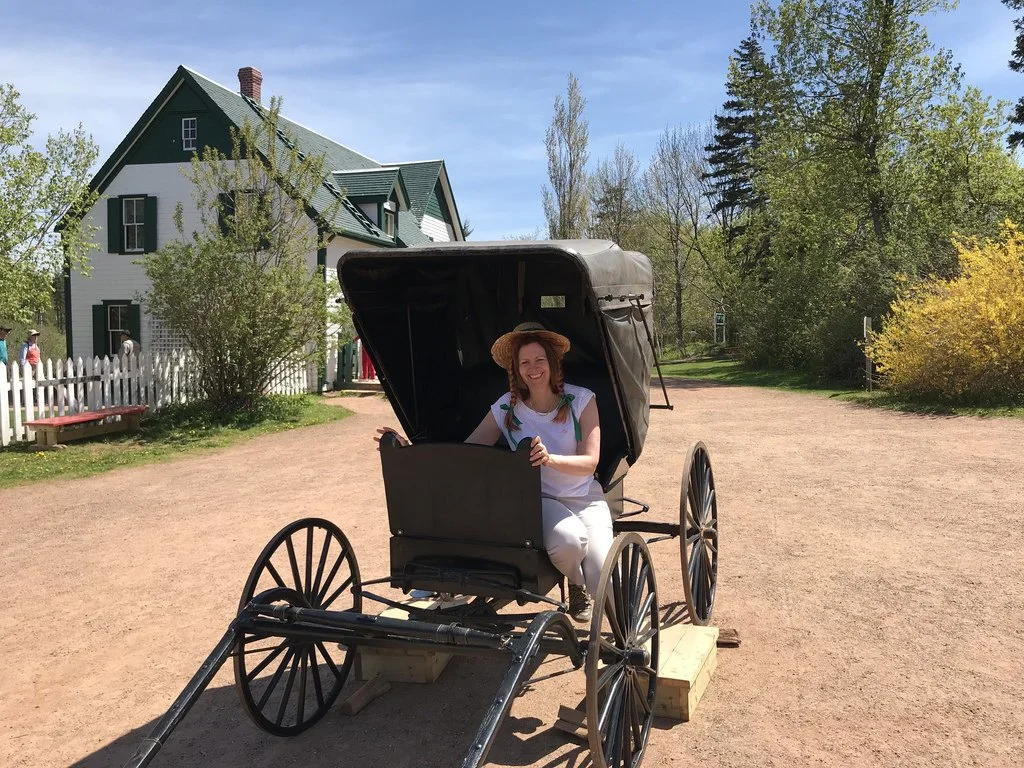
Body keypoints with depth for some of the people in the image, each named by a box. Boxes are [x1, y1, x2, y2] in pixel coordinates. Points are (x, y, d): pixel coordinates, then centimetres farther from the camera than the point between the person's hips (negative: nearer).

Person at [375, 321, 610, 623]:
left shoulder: (581, 400, -4)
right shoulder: (506, 408, -1)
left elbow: (589, 462, -11)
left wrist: (550, 458, -32)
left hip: (585, 498, 0)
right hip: (538, 499, 0)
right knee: (568, 538, -37)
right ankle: (576, 585, 2)